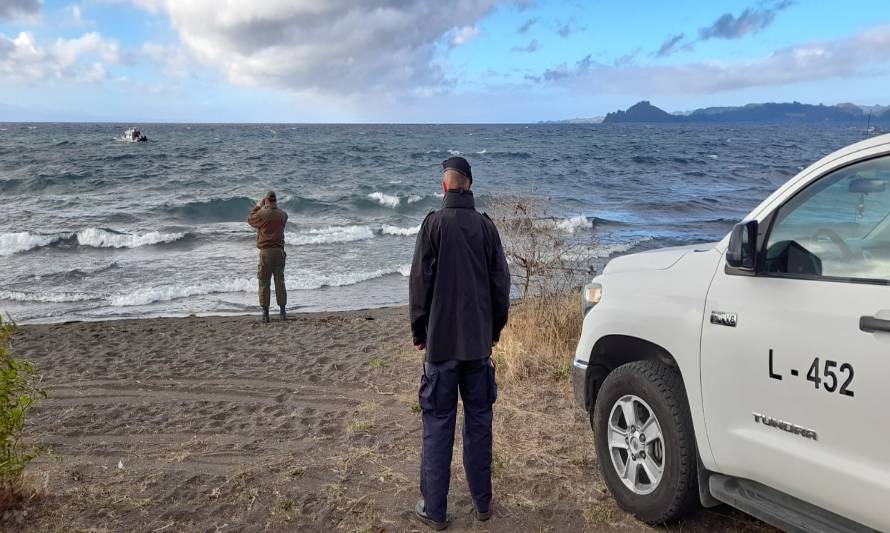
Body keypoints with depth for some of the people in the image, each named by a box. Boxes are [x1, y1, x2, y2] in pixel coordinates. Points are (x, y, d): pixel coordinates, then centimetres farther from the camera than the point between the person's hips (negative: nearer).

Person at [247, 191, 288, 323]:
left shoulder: (261, 214, -9)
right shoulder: (283, 214, 1)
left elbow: (250, 220, 11)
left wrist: (257, 207, 18)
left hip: (265, 251, -3)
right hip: (279, 250, 3)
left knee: (264, 283, 3)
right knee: (280, 281, 9)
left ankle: (265, 313, 3)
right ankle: (283, 312, 9)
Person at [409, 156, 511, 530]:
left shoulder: (434, 223, -7)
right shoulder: (486, 225, 2)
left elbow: (420, 283, -7)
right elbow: (501, 283, 5)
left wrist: (419, 332, 4)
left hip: (442, 340, -3)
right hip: (479, 340, 3)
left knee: (438, 424, 3)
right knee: (479, 419, 12)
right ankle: (482, 502, 22)